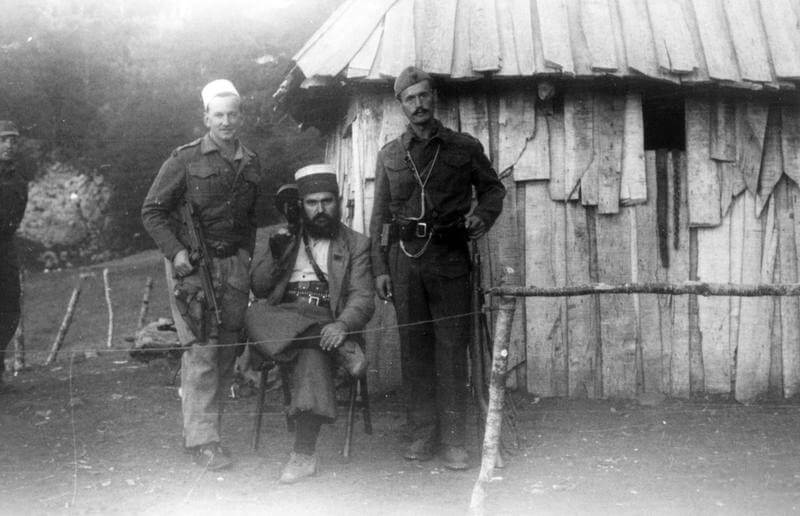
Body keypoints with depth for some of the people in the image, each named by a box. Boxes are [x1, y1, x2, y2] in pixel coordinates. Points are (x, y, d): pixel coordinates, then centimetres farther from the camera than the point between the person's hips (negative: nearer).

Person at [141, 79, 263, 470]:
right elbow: (152, 211, -1)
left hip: (235, 265, 5)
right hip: (192, 264, -5)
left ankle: (198, 426, 18)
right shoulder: (185, 160, -2)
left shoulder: (251, 165, 13)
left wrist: (248, 254, 11)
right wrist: (175, 251, -11)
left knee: (226, 350, 5)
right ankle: (202, 440, -6)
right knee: (202, 351, -11)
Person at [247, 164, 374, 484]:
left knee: (312, 353, -36)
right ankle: (343, 352, -32)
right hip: (281, 319, 2)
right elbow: (258, 289, 15)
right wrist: (275, 252, -3)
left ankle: (304, 454, -34)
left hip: (326, 323, -2)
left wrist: (342, 325, -20)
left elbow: (363, 298, 2)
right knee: (255, 315, -33)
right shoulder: (284, 238, 23)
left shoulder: (356, 244, 15)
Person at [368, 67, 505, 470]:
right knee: (413, 347, 4)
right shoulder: (389, 155, 12)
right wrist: (380, 268, 5)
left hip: (449, 255, -2)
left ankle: (453, 440, 2)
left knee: (451, 347, -4)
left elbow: (493, 187, 16)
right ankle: (422, 435, 13)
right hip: (404, 255, 2)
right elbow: (380, 215, 12)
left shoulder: (465, 148, 7)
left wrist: (483, 214, -7)